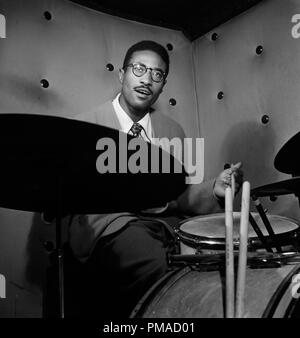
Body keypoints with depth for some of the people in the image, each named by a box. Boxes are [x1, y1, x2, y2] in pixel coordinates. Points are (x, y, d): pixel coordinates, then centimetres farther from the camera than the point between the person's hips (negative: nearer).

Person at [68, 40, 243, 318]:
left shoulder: (173, 131, 15)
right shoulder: (85, 125, 3)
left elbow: (179, 197, 14)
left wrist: (214, 190, -6)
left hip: (163, 224, 4)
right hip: (107, 225, -4)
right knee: (154, 263, -35)